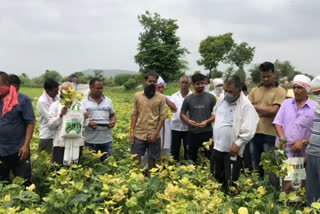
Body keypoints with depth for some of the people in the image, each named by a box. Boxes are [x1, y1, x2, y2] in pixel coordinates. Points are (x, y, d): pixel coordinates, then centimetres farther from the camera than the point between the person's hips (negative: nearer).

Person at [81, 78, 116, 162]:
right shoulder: (84, 102, 2)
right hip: (90, 140, -2)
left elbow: (112, 115, 19)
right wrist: (88, 123, -19)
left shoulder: (108, 101, 11)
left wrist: (113, 122, -3)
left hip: (106, 139, 2)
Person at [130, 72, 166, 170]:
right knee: (136, 160, 2)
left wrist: (156, 133, -10)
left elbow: (162, 117, -3)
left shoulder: (161, 97, -1)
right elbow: (135, 114, 6)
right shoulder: (137, 95, 4)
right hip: (138, 134, 1)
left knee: (152, 161, 7)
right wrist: (132, 131, -1)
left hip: (153, 135, -1)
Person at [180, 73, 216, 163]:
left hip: (207, 132, -1)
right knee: (191, 157, 12)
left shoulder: (210, 97, 0)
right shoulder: (188, 99, 3)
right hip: (193, 132, 2)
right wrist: (188, 121, -11)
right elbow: (182, 113, 9)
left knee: (209, 156, 3)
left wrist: (207, 121, -16)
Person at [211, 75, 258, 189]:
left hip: (232, 150, -6)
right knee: (215, 178, 18)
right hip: (217, 147, 6)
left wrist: (238, 144, -22)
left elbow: (248, 131, -19)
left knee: (230, 183, 4)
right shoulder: (221, 99, 4)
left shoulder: (246, 105, -17)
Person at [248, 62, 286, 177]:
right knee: (256, 166, 16)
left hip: (270, 134, -4)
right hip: (255, 132, 5)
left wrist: (256, 107, -3)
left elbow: (273, 111, -13)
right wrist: (265, 111, -10)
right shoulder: (254, 90, 11)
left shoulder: (280, 91, -3)